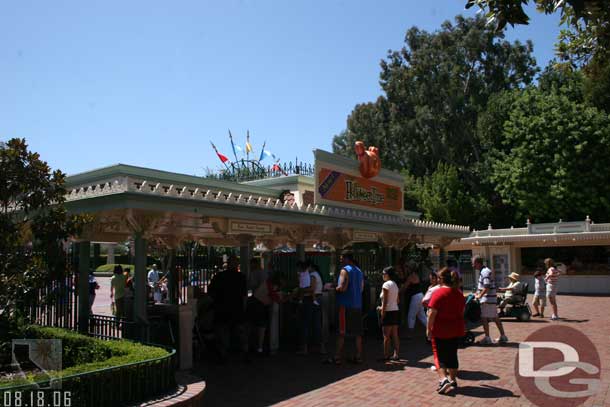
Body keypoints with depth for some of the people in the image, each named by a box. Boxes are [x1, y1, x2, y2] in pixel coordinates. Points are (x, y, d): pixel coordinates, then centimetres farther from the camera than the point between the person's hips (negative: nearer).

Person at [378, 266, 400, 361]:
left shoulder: (386, 284, -12)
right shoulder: (395, 284, 13)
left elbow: (385, 301, -15)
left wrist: (382, 313, -12)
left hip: (389, 312, -8)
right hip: (396, 311, 8)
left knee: (386, 336, -2)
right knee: (395, 335, 10)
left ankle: (386, 356, 3)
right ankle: (396, 355, 12)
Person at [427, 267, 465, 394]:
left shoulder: (438, 293, -16)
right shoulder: (459, 293, 4)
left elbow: (432, 314, -17)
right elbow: (462, 312, 13)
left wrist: (428, 329, -9)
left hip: (440, 331, -6)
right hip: (456, 330, 6)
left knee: (440, 356, 2)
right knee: (452, 355, 15)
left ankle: (443, 379, -14)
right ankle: (452, 380, 24)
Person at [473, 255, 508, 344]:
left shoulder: (485, 272, -17)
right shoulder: (484, 271, 15)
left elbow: (487, 287, -24)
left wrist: (479, 296, -17)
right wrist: (477, 293, 21)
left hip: (487, 299, -10)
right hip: (492, 299, 10)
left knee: (484, 318, -4)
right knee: (495, 318, 14)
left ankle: (487, 338, -1)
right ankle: (503, 336, 19)